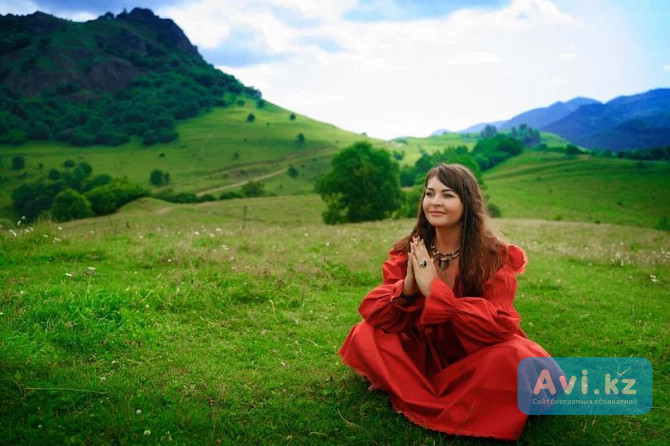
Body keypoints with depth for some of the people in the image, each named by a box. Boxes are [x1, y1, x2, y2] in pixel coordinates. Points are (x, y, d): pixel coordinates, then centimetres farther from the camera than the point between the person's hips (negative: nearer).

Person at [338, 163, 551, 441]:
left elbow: (500, 325, -27)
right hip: (425, 354, 3)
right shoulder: (408, 252, -8)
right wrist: (407, 287, -34)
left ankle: (426, 406, -12)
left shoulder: (495, 255, -16)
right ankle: (445, 400, -12)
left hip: (474, 358, -3)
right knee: (364, 336, -17)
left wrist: (435, 290, -33)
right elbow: (371, 311, -13)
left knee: (511, 358, -34)